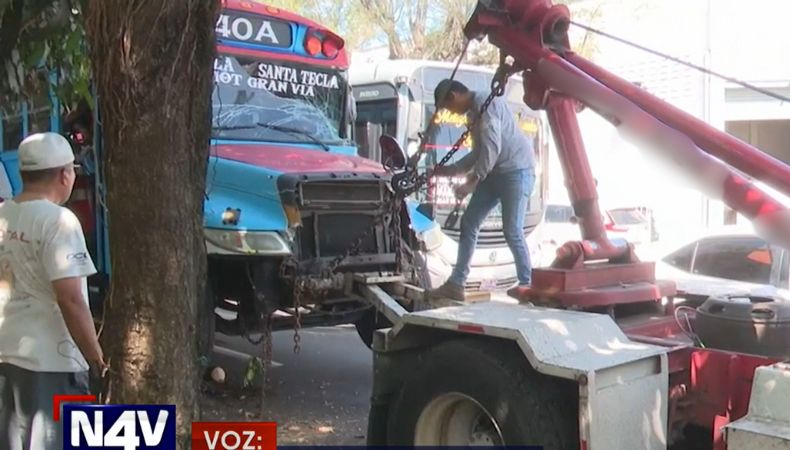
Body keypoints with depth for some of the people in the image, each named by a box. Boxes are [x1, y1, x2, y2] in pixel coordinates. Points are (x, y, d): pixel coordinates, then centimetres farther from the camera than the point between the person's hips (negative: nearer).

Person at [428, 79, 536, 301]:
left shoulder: (485, 103, -12)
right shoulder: (474, 111, 18)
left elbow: (492, 147, -21)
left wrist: (473, 180, -21)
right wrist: (449, 170, 19)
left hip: (517, 171, -10)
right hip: (495, 172, 10)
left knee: (512, 230, -9)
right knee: (468, 223, 4)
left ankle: (526, 283, 7)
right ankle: (456, 284, 6)